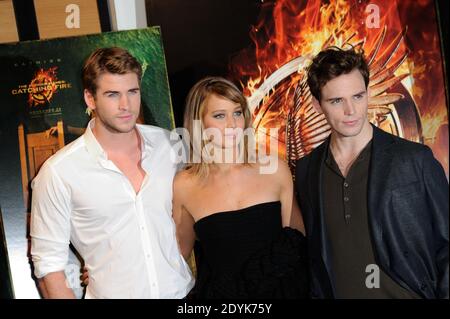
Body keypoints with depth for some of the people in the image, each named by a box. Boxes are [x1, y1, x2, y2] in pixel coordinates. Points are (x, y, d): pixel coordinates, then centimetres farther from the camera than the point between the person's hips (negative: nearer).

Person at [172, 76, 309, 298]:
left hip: (279, 289, 1)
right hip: (219, 291, -1)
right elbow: (181, 252, 5)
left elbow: (297, 241, 3)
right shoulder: (184, 185, -8)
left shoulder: (274, 170, -6)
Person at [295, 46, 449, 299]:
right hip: (335, 292, 3)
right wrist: (316, 294, -1)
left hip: (408, 293, -2)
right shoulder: (305, 171, 1)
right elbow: (313, 254, 9)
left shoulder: (416, 160, -9)